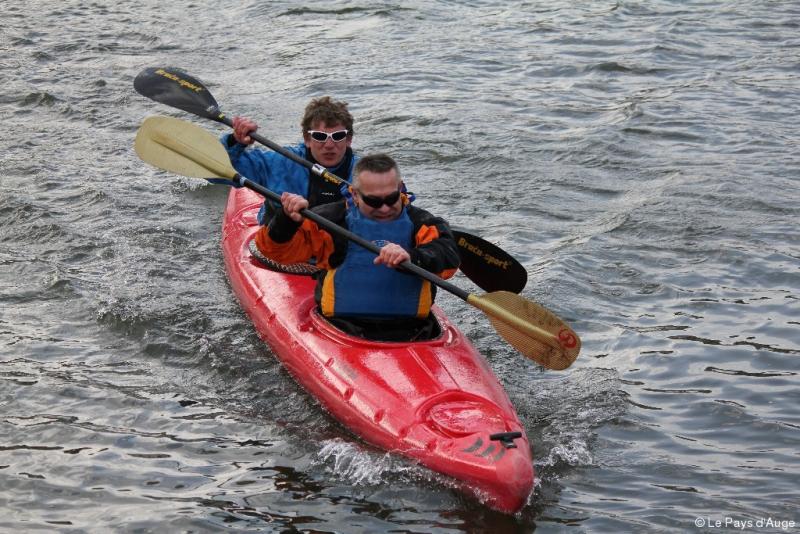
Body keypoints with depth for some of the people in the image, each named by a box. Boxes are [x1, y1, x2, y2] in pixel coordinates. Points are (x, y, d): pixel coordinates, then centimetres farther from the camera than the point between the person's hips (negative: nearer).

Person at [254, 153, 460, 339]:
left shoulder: (420, 223, 8)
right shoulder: (333, 220, 6)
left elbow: (448, 256, -12)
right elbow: (278, 250, 1)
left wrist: (412, 257, -33)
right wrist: (287, 220, -21)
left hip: (410, 331, 1)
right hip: (343, 331, 0)